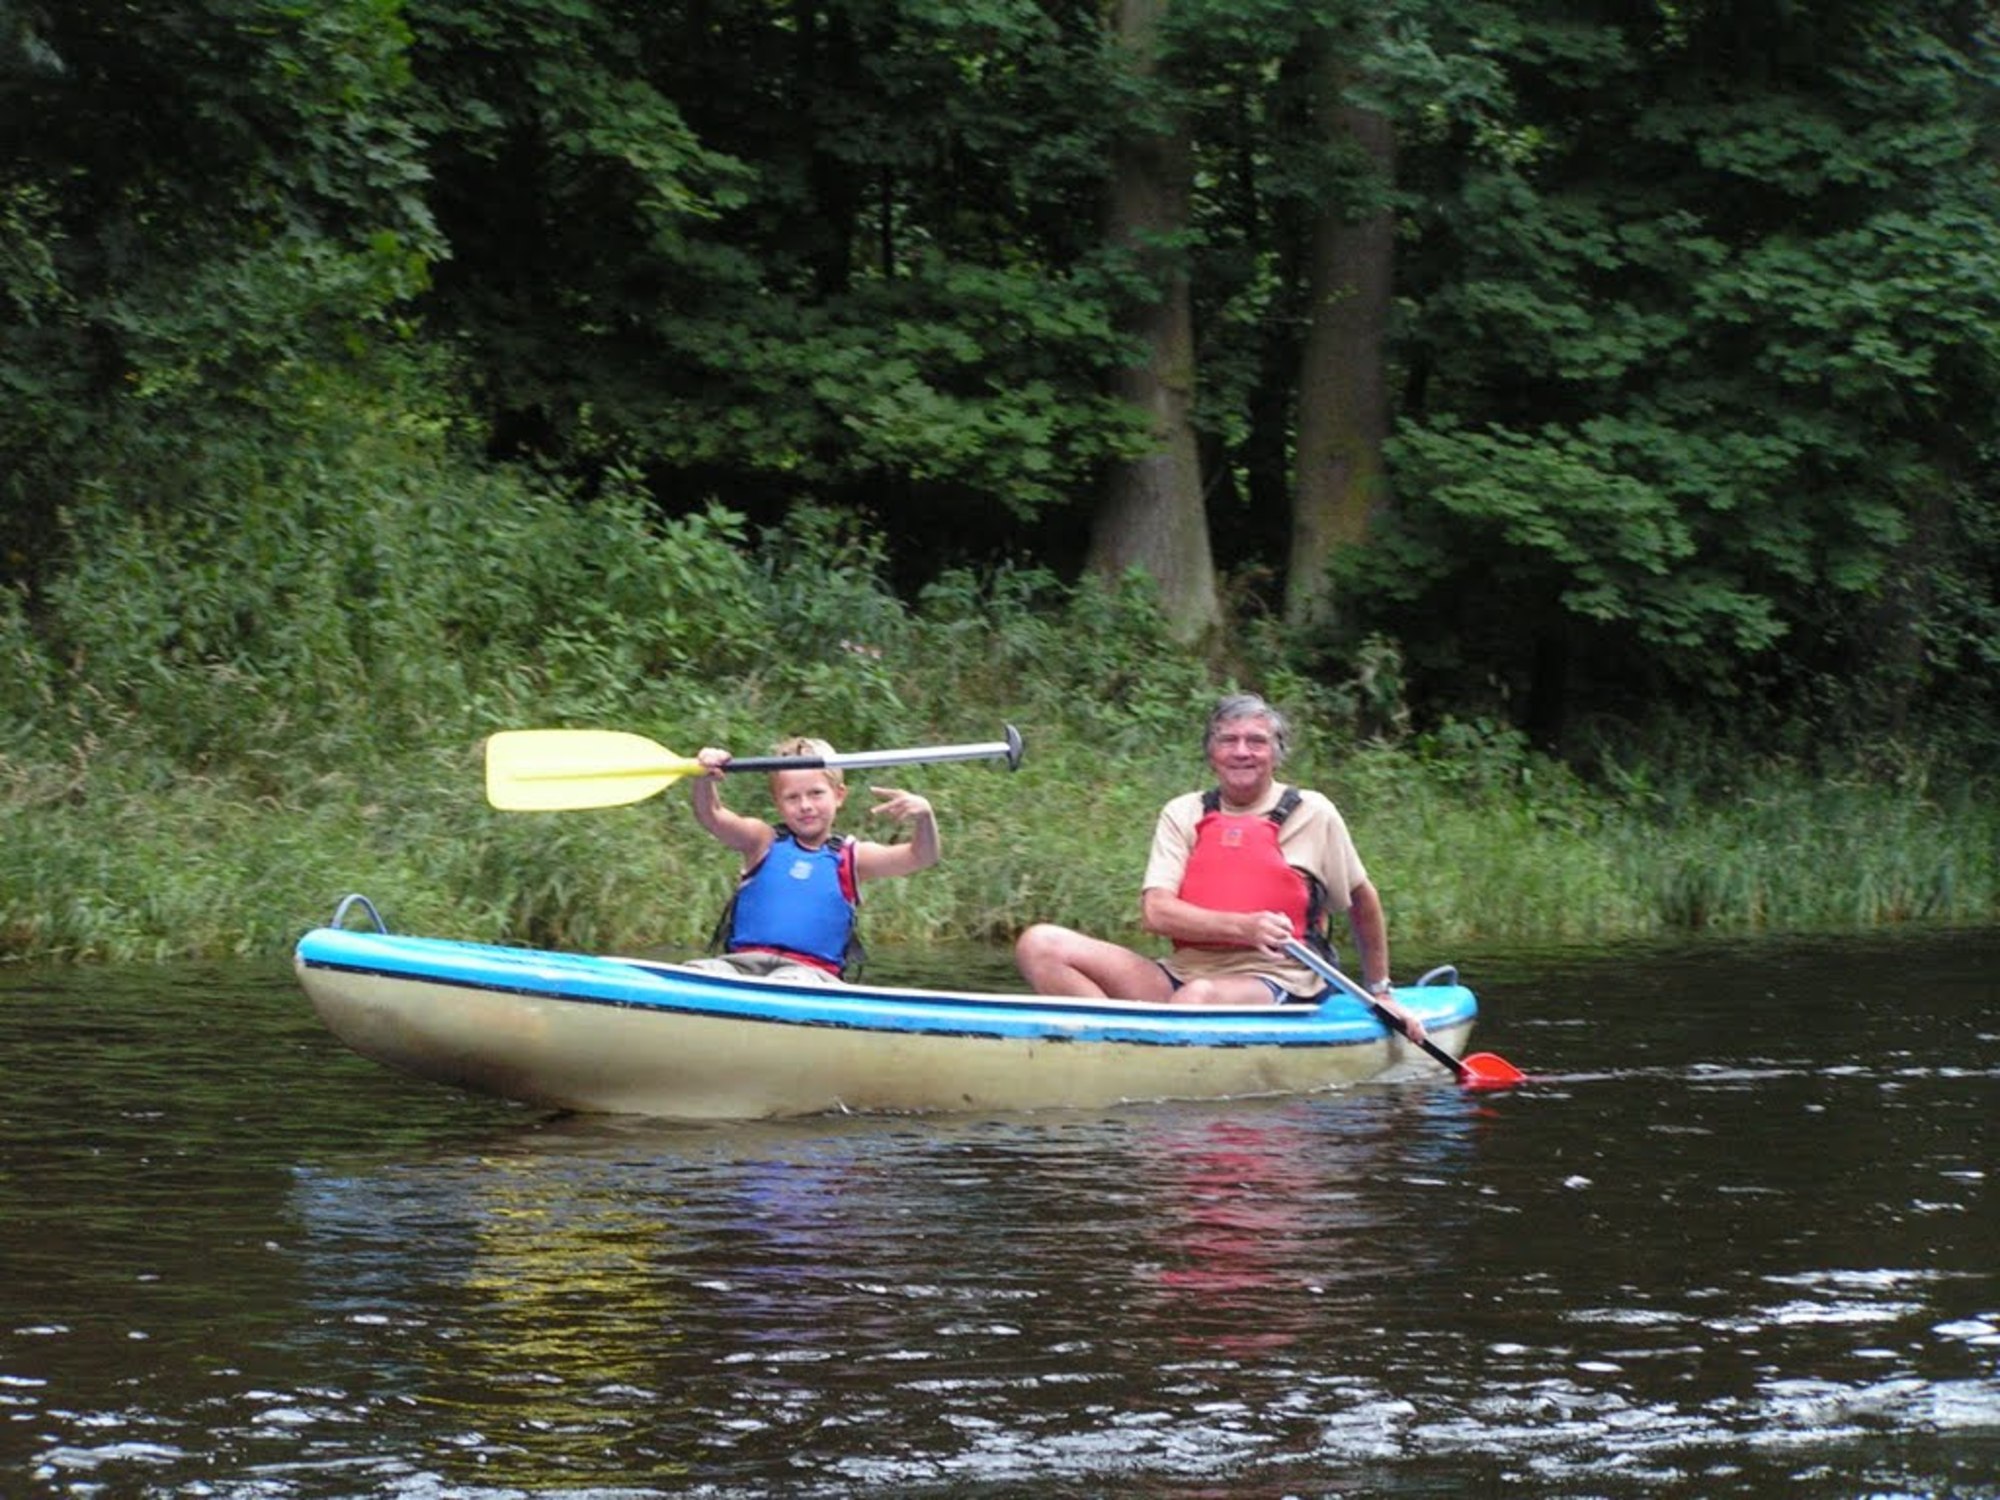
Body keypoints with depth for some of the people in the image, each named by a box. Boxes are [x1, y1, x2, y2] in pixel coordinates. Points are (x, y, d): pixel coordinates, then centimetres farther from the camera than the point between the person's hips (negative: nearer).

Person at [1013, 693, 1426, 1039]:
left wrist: (1380, 993, 24)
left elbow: (1363, 901, 19)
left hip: (1274, 983, -4)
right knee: (1040, 945, -19)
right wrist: (1244, 928, -20)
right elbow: (1155, 911, -4)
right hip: (1182, 973, 4)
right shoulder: (1183, 815, 10)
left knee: (1198, 997, -42)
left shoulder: (1311, 813, 6)